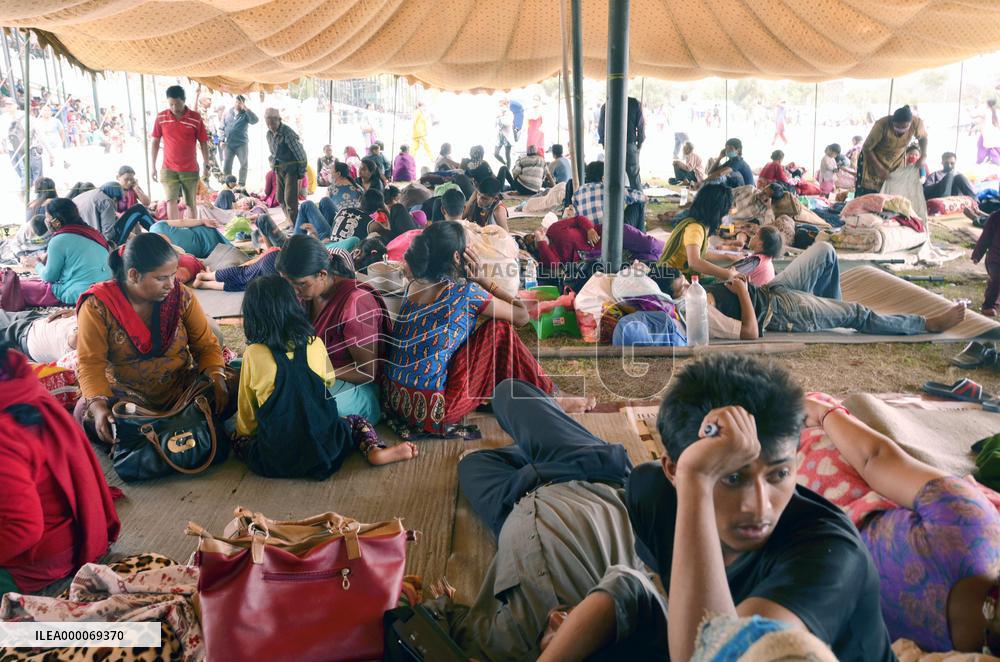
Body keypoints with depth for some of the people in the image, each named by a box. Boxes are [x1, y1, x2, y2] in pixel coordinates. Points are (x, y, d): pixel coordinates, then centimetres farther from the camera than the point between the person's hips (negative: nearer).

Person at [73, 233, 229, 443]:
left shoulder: (180, 296, -5)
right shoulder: (98, 306, -13)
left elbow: (206, 345, -2)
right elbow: (91, 363, -15)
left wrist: (217, 377, -22)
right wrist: (97, 405, -32)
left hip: (181, 387, 1)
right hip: (125, 392, -1)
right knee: (86, 414, -30)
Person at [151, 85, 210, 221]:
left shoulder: (196, 117, -5)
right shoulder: (161, 117, -1)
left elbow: (203, 143, 1)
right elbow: (155, 142, 6)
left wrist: (206, 166, -1)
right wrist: (153, 167, 5)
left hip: (190, 169, 0)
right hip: (168, 169, 0)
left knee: (191, 204, 7)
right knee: (171, 201, -12)